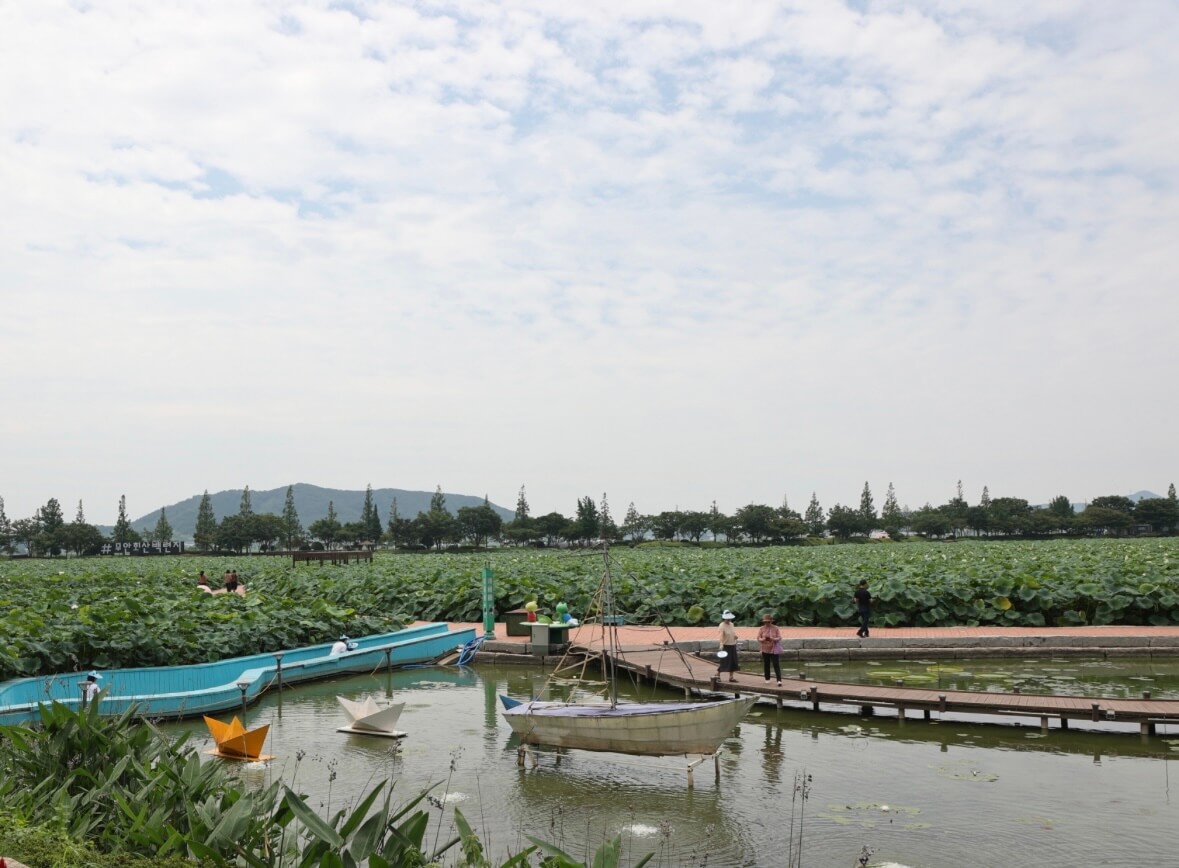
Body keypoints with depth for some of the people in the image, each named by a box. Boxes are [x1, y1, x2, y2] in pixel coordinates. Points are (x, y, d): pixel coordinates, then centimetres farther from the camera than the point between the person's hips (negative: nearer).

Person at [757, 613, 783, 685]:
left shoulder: (775, 628, -2)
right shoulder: (762, 628, 2)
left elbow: (779, 638, -5)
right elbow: (758, 638, 0)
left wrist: (773, 639, -25)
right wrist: (763, 639, -22)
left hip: (774, 650, -2)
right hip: (765, 649, 2)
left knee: (776, 665, -9)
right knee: (766, 665, 7)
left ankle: (779, 680, -13)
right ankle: (767, 679, 21)